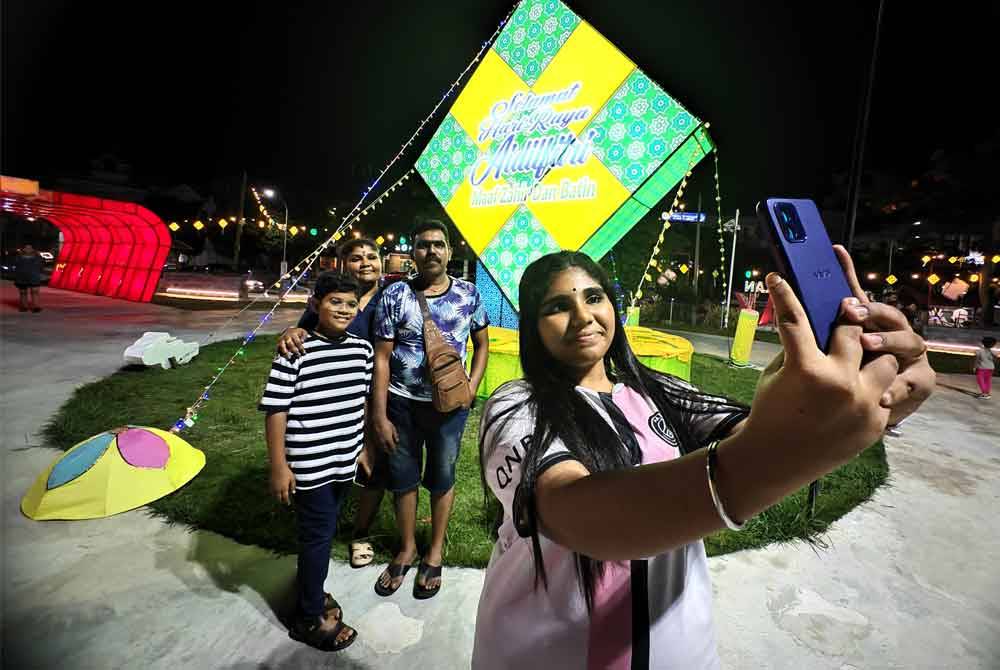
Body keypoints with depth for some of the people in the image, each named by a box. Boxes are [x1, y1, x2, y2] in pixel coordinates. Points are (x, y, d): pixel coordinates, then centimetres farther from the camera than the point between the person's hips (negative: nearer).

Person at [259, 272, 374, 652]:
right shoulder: (295, 351, -17)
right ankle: (310, 618, 29)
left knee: (323, 529, 21)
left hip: (345, 461, 5)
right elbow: (276, 410, -14)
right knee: (318, 534, 7)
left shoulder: (363, 349, 1)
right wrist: (279, 467, -13)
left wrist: (362, 447, 17)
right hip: (310, 465, -5)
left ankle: (311, 590, 45)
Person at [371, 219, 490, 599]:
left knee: (441, 478, 14)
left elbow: (482, 343, 9)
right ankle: (407, 548, 38)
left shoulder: (468, 294, -2)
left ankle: (435, 552, 35)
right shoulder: (394, 296, -6)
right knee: (402, 478, 14)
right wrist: (379, 415, -8)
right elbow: (382, 358, -6)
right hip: (401, 402, 0)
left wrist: (472, 389, -5)